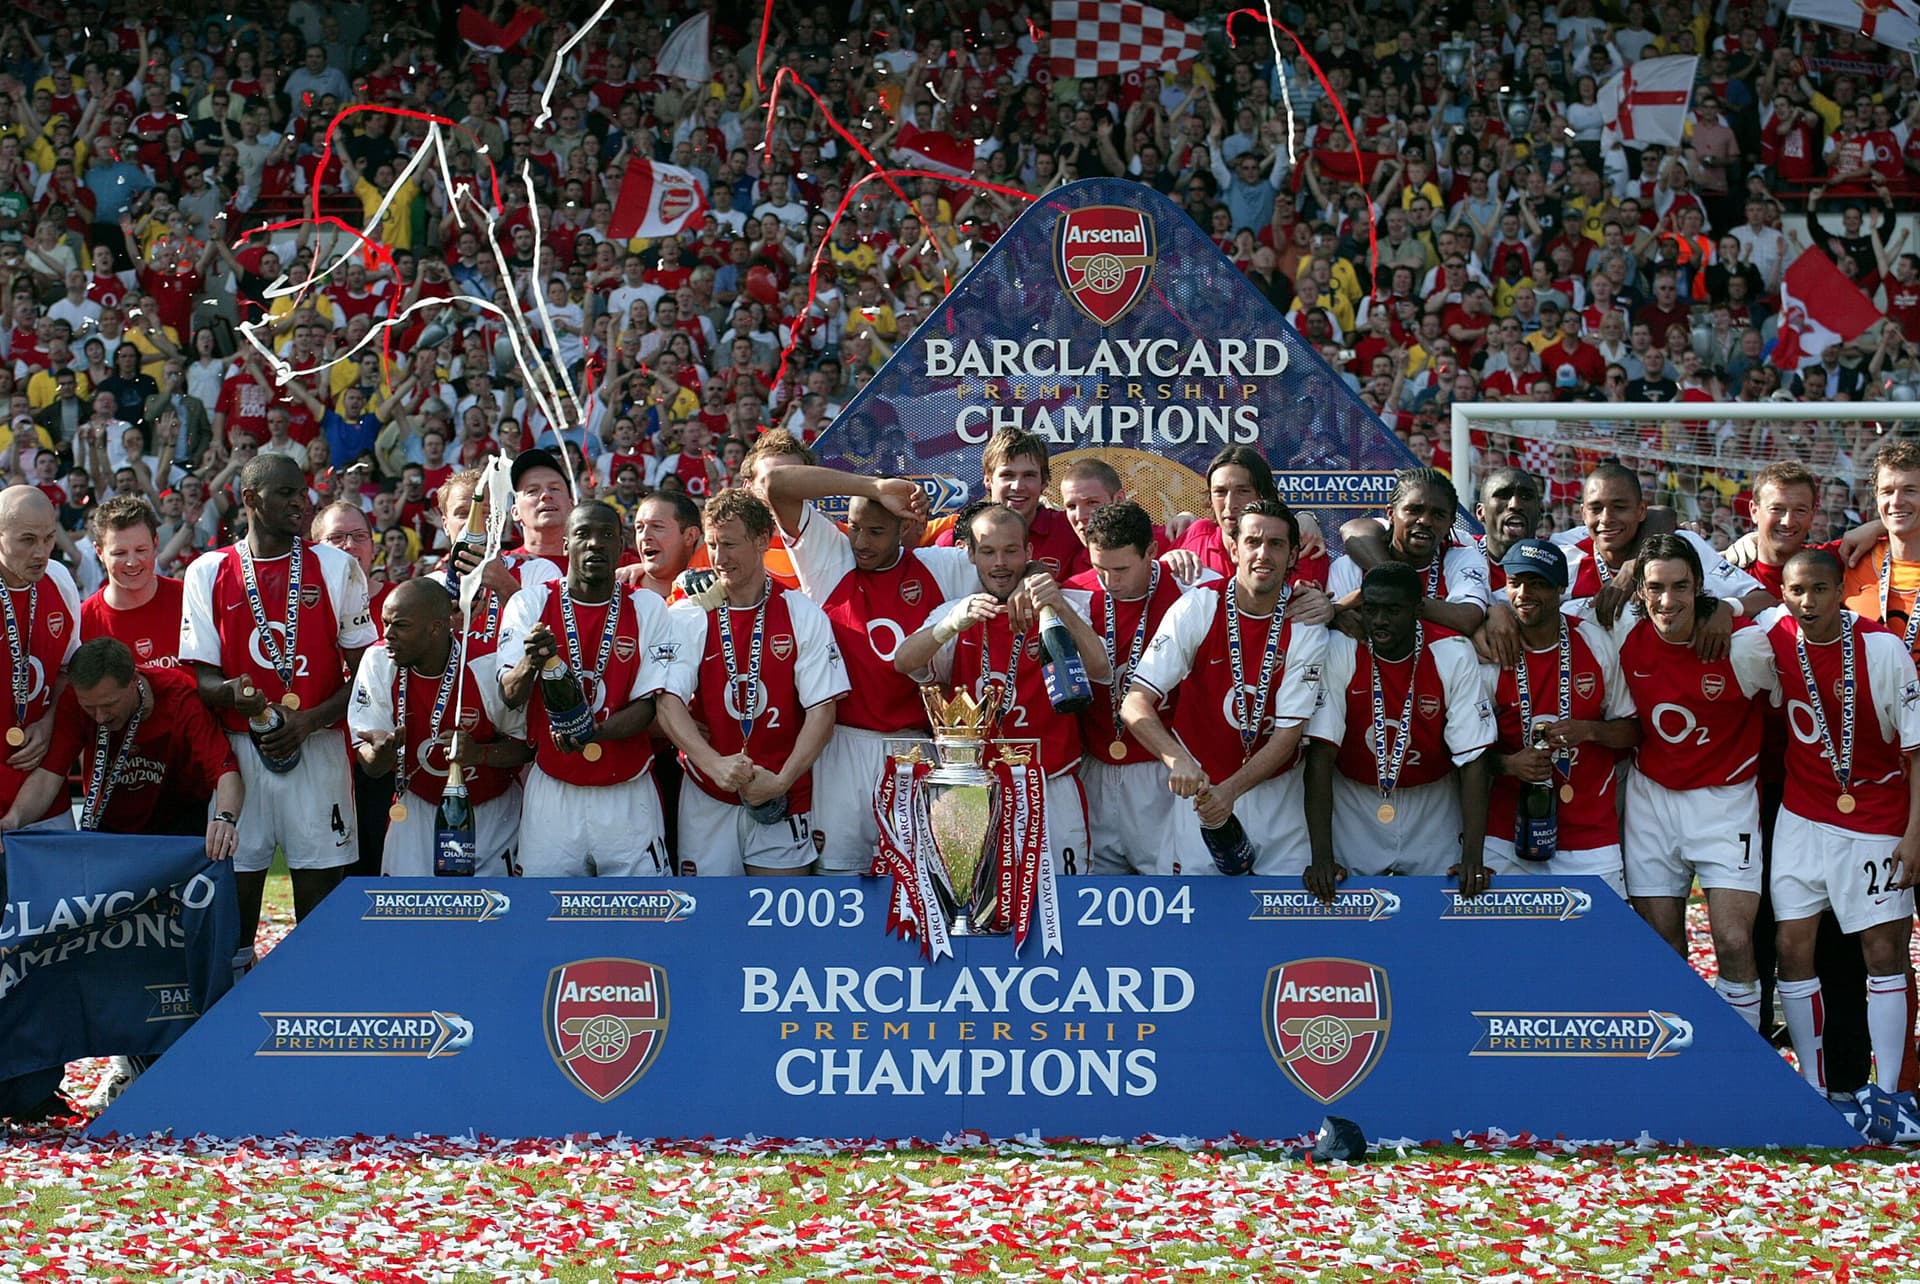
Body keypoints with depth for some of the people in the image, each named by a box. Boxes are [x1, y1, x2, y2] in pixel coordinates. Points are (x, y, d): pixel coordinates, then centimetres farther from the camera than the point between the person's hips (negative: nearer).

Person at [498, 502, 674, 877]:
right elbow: (509, 697, -7)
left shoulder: (646, 608, 2)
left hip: (627, 797, 0)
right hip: (553, 793, 0)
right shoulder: (531, 603, 1)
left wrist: (593, 731, -24)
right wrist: (532, 661, -31)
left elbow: (648, 706, -3)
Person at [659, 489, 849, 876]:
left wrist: (782, 780, -16)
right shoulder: (686, 616, 3)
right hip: (707, 798, 0)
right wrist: (715, 764, -24)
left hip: (782, 800, 0)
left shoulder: (803, 616, 2)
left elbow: (822, 711, -2)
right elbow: (669, 703, -8)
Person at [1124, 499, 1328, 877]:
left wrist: (1230, 790, -26)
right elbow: (1135, 703, -17)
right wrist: (1177, 760, -36)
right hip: (1197, 785, -1)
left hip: (1276, 792, 1)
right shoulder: (1196, 608, -12)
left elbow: (1289, 732, -11)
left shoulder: (1305, 627, -9)